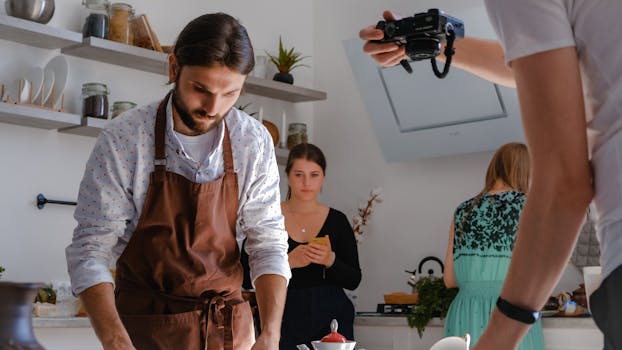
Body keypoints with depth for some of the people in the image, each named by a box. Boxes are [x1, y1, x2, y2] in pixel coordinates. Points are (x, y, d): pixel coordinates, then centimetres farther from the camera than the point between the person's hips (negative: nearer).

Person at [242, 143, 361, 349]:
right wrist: (288, 262, -18)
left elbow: (353, 280, 2)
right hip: (284, 320, -1)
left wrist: (330, 260, -17)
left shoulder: (337, 221, 4)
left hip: (331, 319, 1)